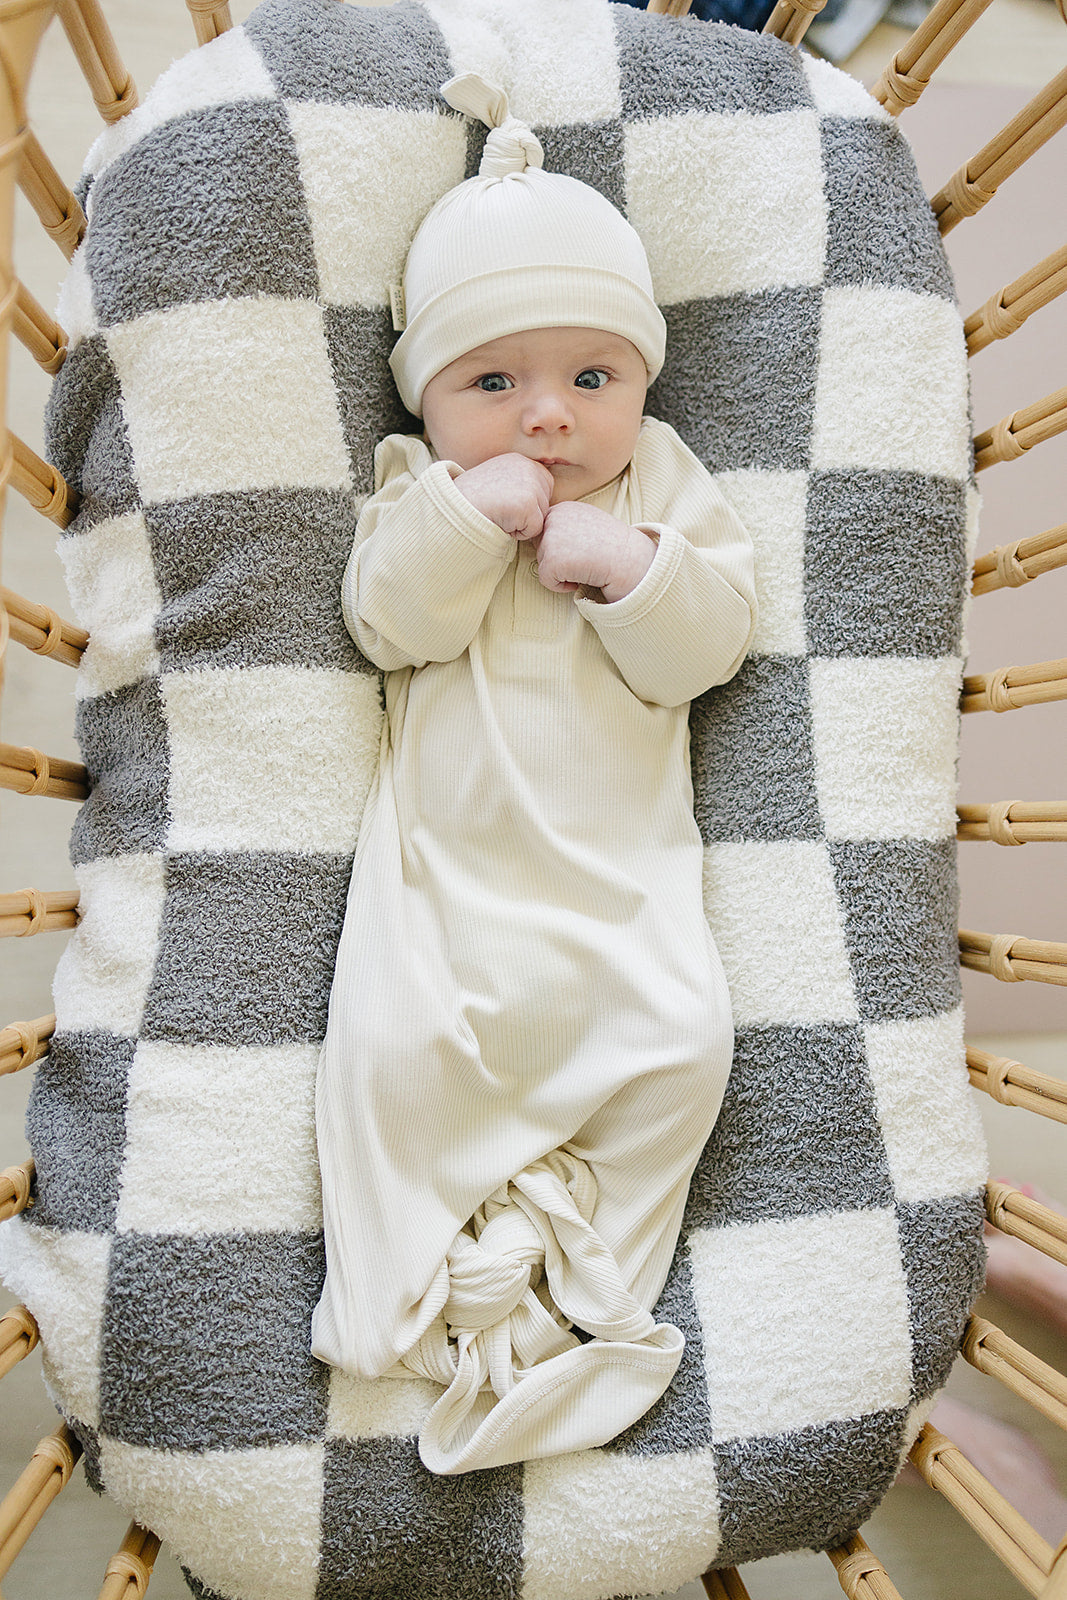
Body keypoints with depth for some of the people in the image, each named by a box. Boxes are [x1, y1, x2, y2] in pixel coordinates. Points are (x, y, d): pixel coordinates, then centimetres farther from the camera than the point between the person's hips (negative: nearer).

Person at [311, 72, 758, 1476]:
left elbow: (711, 642, -2)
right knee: (396, 1043, -19)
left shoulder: (663, 483, 8)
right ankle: (415, 1282, 2)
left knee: (681, 1036, -14)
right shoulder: (417, 486, 6)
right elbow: (389, 620, -10)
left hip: (623, 860, 1)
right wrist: (470, 514, -21)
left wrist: (626, 563, -18)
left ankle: (593, 1272, 6)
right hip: (445, 852, -1)